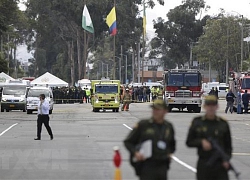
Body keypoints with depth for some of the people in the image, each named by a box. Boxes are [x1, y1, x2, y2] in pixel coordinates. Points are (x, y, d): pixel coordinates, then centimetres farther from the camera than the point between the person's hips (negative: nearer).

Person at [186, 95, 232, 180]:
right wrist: (201, 142, -12)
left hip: (220, 164, 0)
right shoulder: (197, 122, 4)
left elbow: (228, 145, 8)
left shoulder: (223, 124, 5)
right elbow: (189, 142, 7)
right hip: (203, 165, 0)